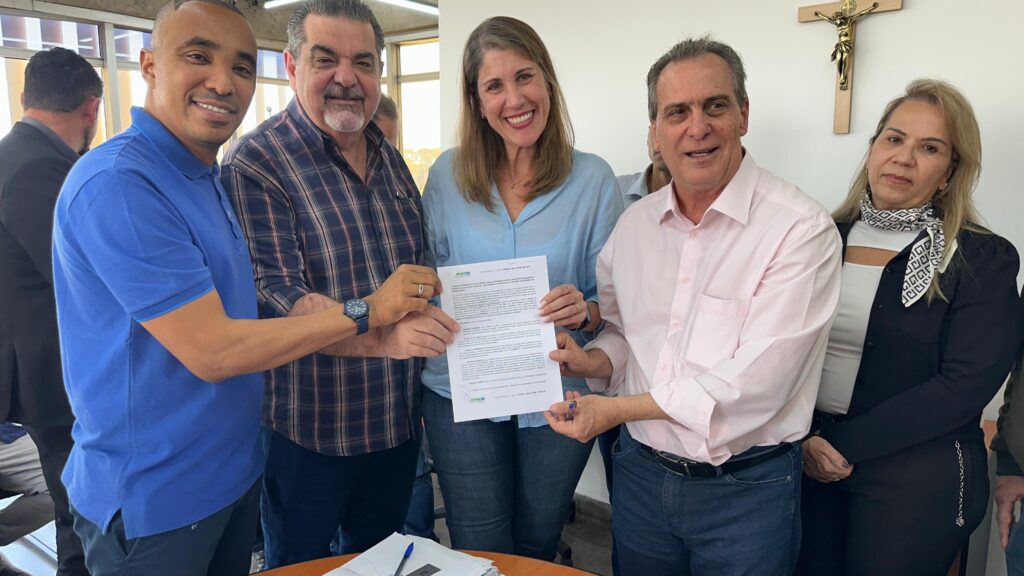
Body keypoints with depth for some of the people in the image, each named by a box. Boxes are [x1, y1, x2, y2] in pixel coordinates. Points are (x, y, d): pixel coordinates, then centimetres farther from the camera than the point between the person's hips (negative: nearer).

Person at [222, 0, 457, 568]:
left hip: (396, 421, 6)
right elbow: (271, 298, -24)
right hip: (305, 430, -6)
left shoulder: (391, 160, 8)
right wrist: (380, 334, -36)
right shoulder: (256, 163, -14)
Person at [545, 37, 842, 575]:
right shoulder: (633, 223, 2)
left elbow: (758, 381, -23)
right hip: (640, 474, 5)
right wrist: (592, 361, -11)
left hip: (747, 490, -4)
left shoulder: (801, 228, -16)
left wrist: (621, 408, -21)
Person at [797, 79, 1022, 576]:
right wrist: (807, 438, -15)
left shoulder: (984, 260, -6)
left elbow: (965, 386, -14)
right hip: (808, 462, 3)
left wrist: (845, 443, -16)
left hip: (919, 475, -2)